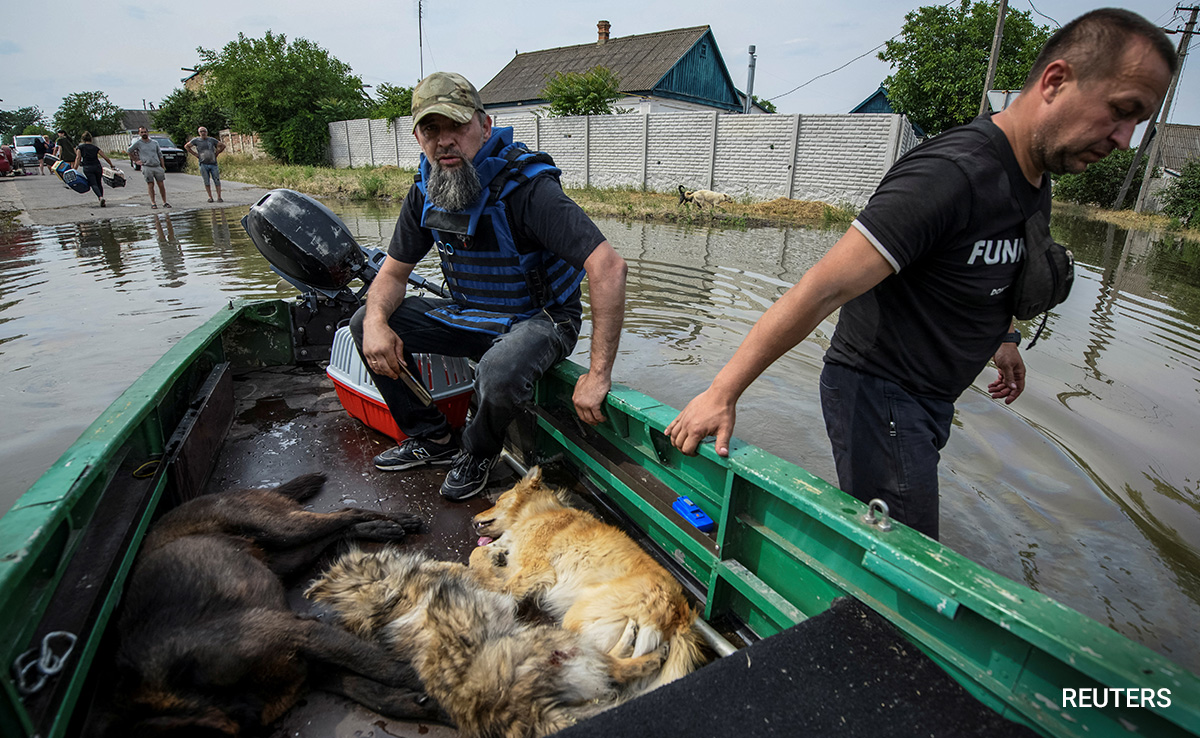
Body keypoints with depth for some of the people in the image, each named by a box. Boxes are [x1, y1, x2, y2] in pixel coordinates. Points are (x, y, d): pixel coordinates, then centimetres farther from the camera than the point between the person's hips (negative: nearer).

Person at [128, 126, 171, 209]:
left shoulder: (154, 142, 12)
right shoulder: (137, 143, 4)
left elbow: (160, 154, 17)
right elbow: (129, 151, 15)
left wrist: (163, 166, 13)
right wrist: (136, 160, 9)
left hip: (157, 166, 2)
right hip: (147, 167, -2)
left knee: (161, 185, 1)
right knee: (150, 185, -3)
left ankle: (165, 202, 9)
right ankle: (153, 203, 2)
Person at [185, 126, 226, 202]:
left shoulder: (212, 140, 8)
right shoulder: (196, 140, 6)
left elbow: (222, 145, 16)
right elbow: (186, 146, 15)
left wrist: (216, 153, 9)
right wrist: (195, 154, 6)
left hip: (213, 163, 0)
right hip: (203, 164, 0)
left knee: (217, 180, -5)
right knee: (206, 182, 1)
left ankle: (219, 197, -3)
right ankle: (210, 197, 6)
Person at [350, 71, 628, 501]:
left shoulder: (525, 187, -26)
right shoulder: (424, 192, -3)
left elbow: (609, 267, -35)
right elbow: (394, 272, 6)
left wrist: (598, 374, -37)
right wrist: (376, 321, -18)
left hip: (539, 318, -6)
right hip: (468, 315, 7)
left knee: (499, 372, -39)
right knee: (364, 323, -1)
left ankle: (478, 452, -1)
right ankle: (431, 438, 12)